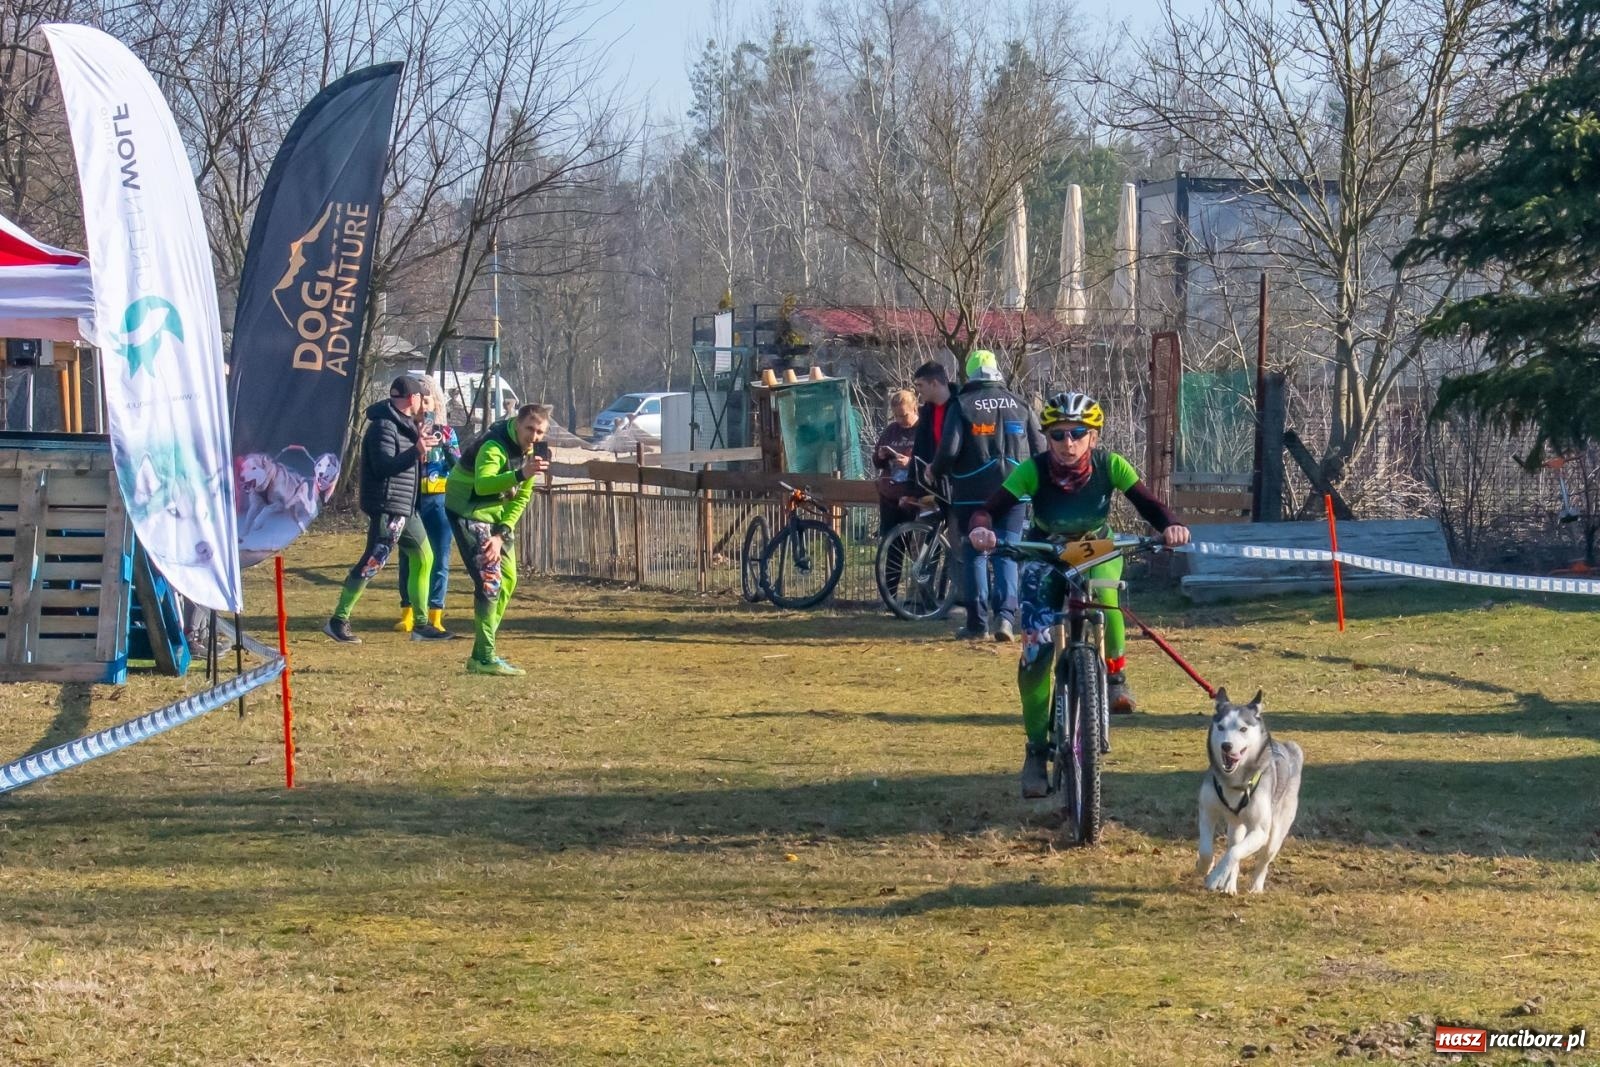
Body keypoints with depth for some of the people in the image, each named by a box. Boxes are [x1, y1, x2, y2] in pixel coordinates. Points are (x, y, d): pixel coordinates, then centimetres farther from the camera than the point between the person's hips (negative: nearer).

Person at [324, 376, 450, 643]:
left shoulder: (402, 424, 15)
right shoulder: (384, 426, -16)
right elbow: (383, 466, -26)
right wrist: (416, 451, -34)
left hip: (406, 507, 11)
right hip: (386, 506, -11)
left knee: (423, 558, 13)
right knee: (372, 562, -12)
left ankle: (421, 625, 19)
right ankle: (338, 621, -7)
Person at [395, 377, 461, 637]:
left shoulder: (447, 432, 7)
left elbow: (459, 466, 1)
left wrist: (445, 445, -15)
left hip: (439, 500, 1)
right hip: (410, 499, -1)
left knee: (440, 559, -1)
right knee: (409, 557, 2)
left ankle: (435, 616, 3)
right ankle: (408, 614, 11)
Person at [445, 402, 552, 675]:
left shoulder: (533, 451, 1)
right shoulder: (495, 445, -25)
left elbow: (521, 498, 3)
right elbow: (483, 484, -43)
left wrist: (502, 534, -9)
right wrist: (520, 474, -55)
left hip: (497, 513, 9)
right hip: (469, 512, -9)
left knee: (508, 579, 8)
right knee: (489, 579, -17)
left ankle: (482, 653, 17)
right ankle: (484, 658, -16)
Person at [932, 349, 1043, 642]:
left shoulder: (962, 404, -4)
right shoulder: (1019, 404, 5)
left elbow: (949, 449, -12)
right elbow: (1040, 448, 4)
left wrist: (935, 472, 7)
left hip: (973, 493, -2)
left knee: (974, 554, 6)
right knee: (1007, 554, 5)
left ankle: (977, 623, 5)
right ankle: (1005, 616, -11)